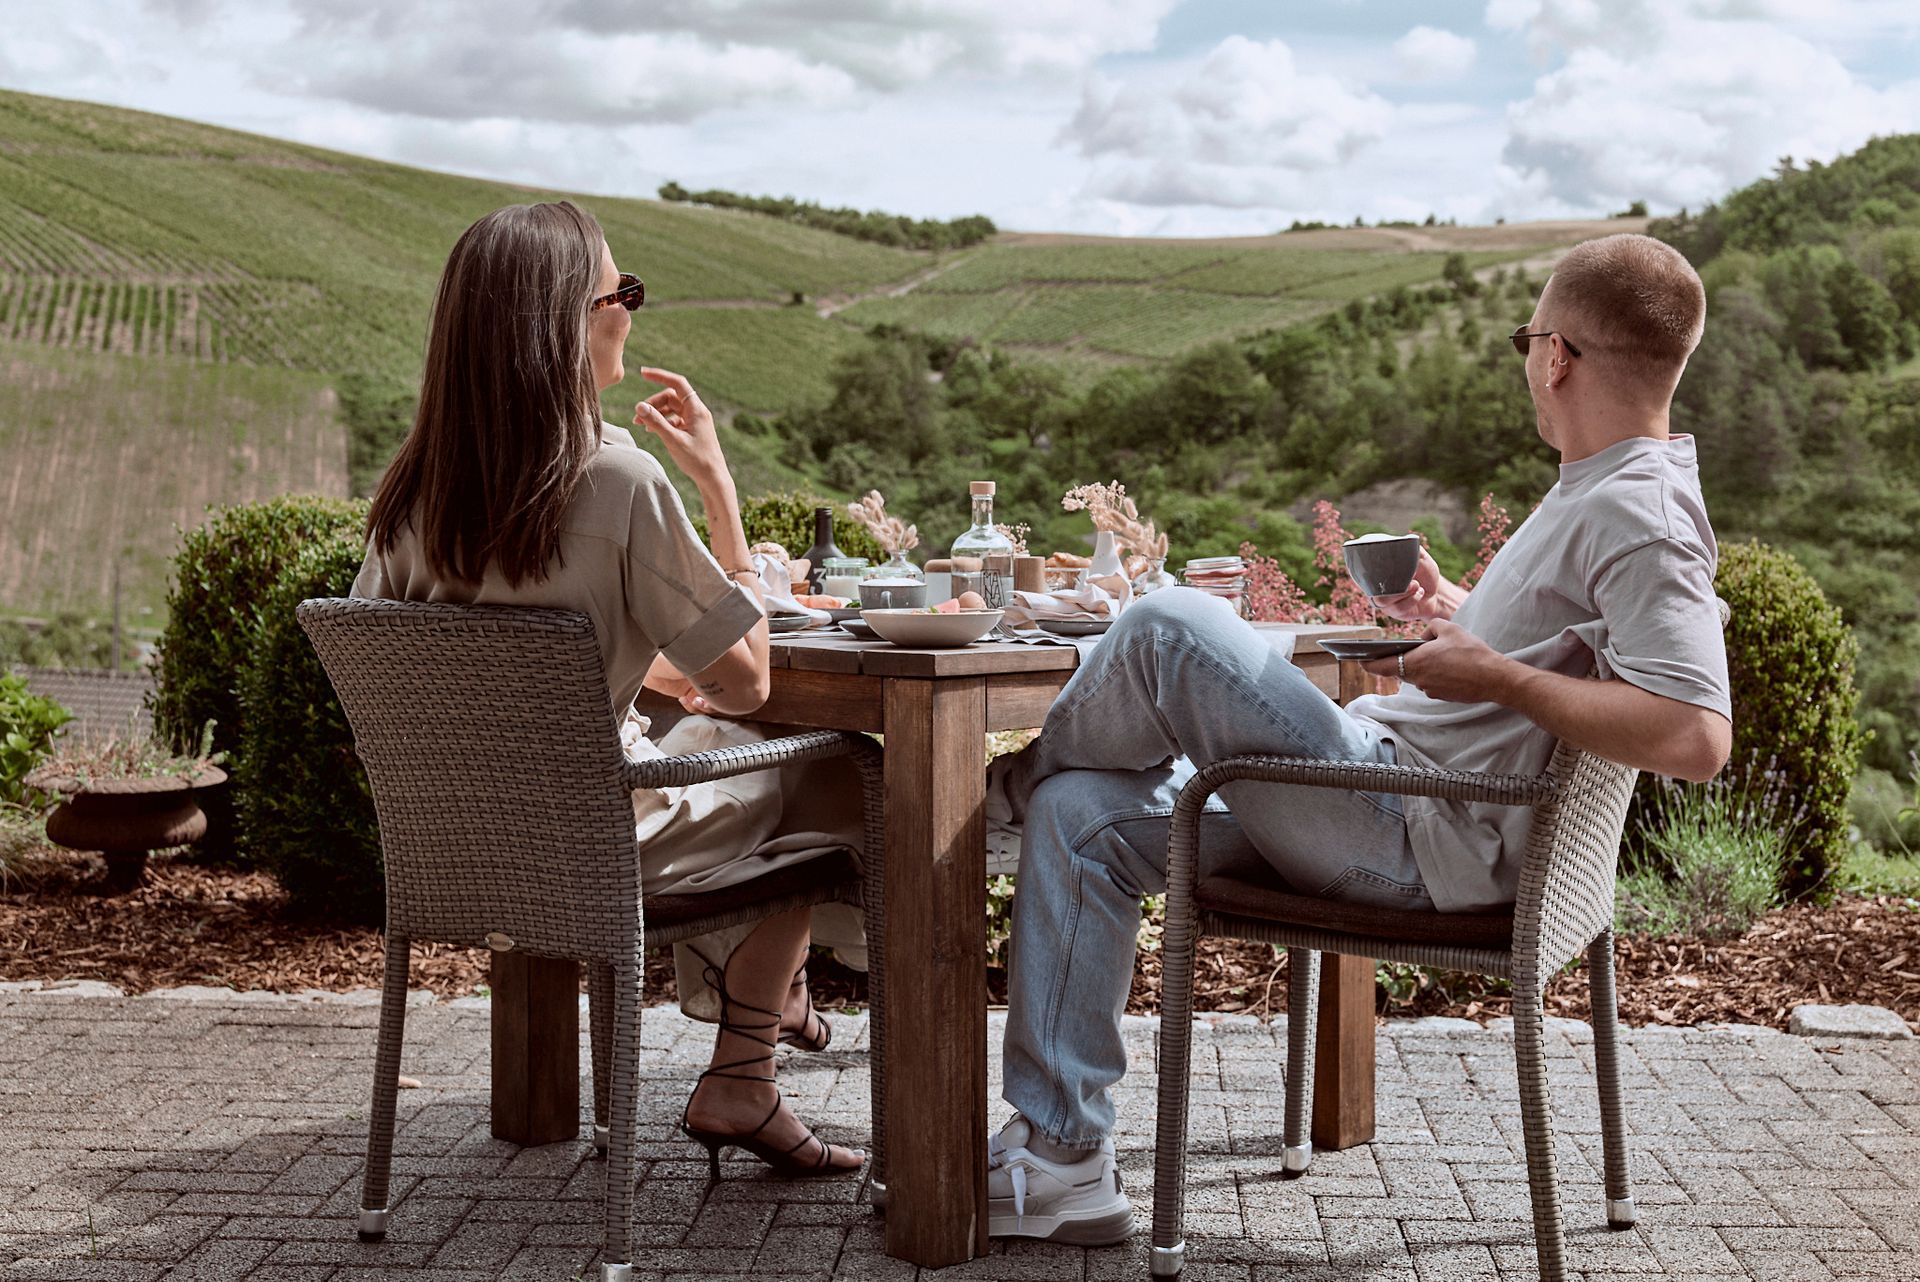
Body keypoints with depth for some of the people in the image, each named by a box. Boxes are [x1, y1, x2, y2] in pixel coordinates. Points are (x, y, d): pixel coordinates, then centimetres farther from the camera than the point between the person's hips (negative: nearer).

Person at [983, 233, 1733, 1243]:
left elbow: (1696, 737, -29)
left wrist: (1495, 676, -22)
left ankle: (1027, 775, 13)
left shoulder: (1642, 519, -15)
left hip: (1426, 838, -11)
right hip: (1387, 788, 11)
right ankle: (1063, 1161, 5)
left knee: (1171, 626, -20)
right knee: (1081, 820, 4)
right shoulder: (1603, 492, 16)